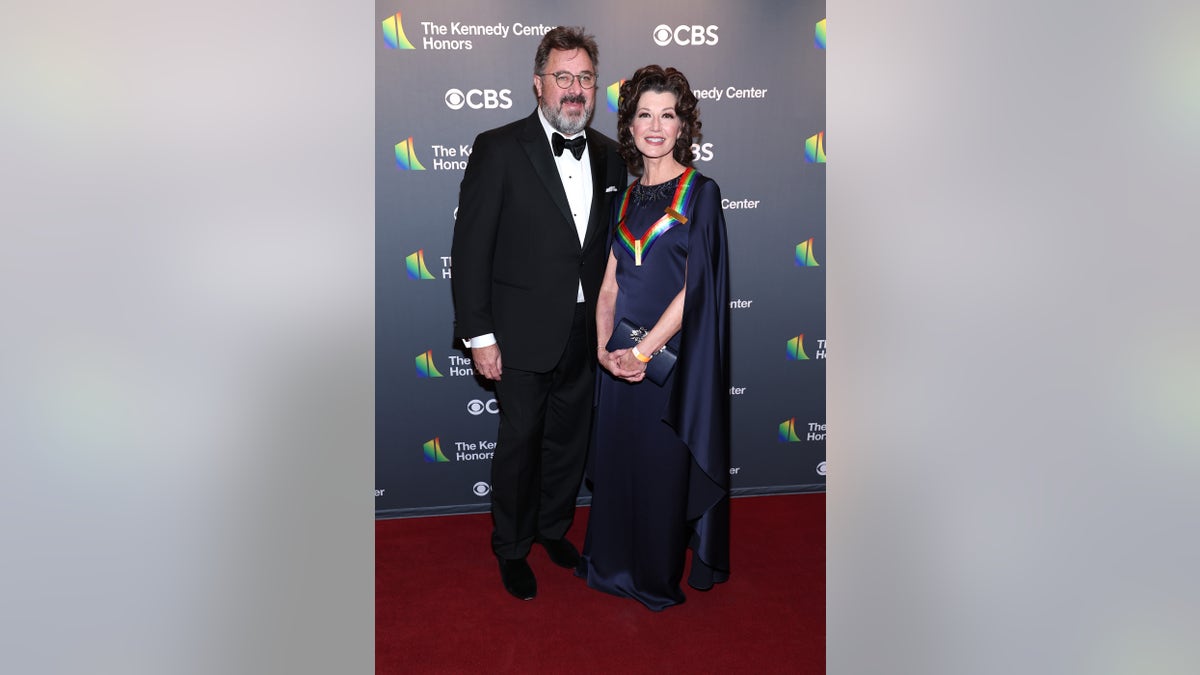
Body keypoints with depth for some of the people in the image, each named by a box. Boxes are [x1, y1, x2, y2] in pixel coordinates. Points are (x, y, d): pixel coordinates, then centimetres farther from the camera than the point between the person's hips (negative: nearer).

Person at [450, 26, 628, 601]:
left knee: (571, 439, 18)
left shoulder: (608, 155, 6)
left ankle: (553, 526, 42)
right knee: (520, 441, 9)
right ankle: (511, 549, 32)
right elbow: (470, 247, -12)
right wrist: (478, 334, -14)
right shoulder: (498, 149, -10)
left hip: (586, 334, 5)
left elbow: (612, 245, 11)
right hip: (524, 335, -4)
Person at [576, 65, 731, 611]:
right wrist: (605, 348, -9)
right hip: (622, 359, 5)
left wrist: (644, 349, -17)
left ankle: (661, 577, 26)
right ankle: (616, 566, 34)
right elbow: (610, 285, 7)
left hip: (673, 357, -5)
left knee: (665, 469, 5)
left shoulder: (701, 193, -4)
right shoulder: (626, 200, 11)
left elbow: (694, 288, -12)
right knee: (617, 461, 13)